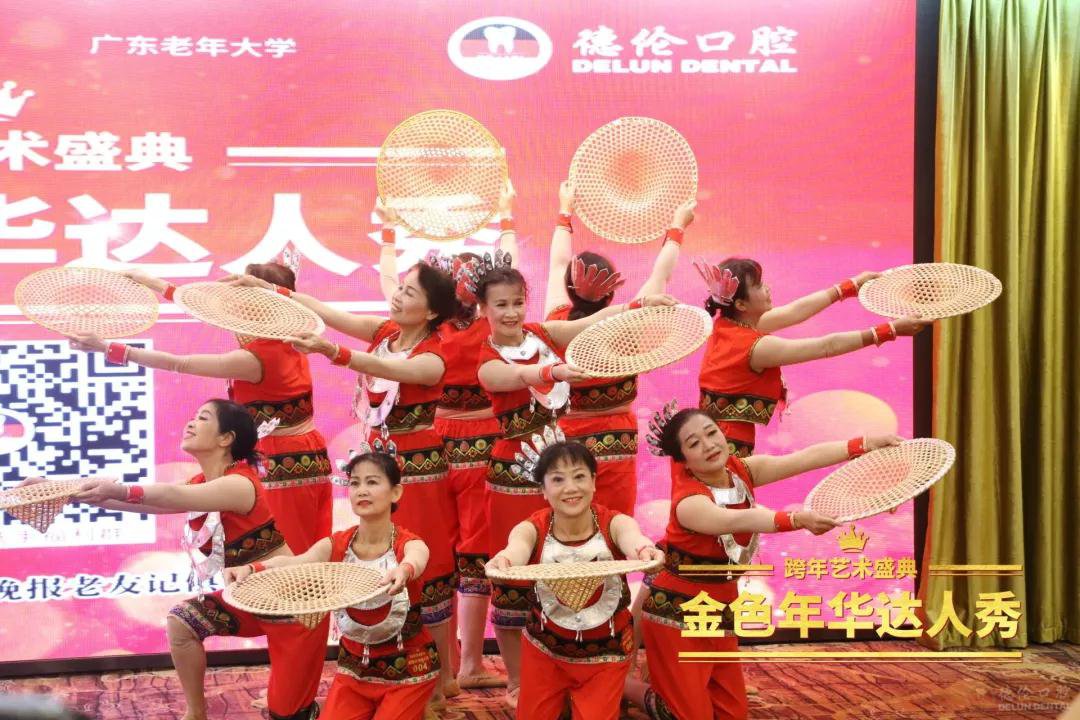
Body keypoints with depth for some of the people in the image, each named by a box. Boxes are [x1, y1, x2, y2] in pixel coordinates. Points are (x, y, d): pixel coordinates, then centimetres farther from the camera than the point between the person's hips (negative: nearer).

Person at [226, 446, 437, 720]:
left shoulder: (408, 543, -17)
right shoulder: (335, 545, -8)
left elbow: (415, 560, -42)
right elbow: (292, 562, -28)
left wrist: (403, 571, -68)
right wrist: (252, 568, -49)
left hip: (407, 668, -3)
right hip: (354, 666, 4)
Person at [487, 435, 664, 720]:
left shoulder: (614, 523, -18)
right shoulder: (532, 528, -17)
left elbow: (631, 536, -41)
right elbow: (518, 546, -40)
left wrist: (644, 550, -66)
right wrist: (503, 559, -65)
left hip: (606, 653, -1)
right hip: (544, 649, 1)